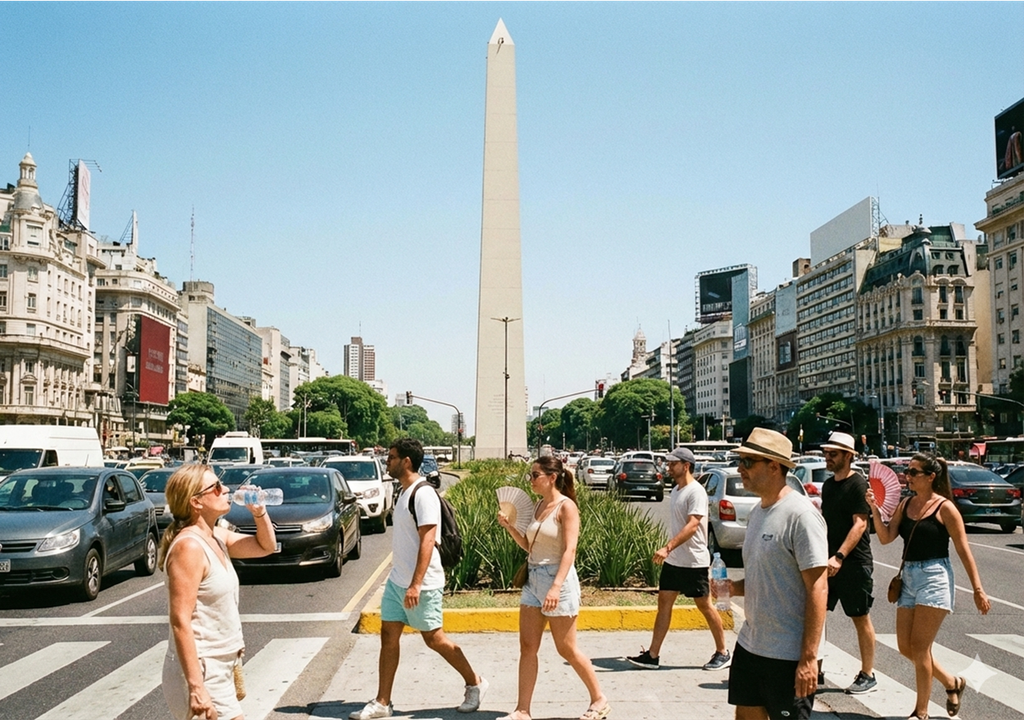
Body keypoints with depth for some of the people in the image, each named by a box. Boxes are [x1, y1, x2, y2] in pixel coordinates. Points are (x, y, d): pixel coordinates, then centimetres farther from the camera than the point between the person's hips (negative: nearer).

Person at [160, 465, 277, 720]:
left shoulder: (216, 536, 6)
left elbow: (265, 546, 22)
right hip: (201, 671, -9)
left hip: (220, 668, 9)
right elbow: (180, 622, -24)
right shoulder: (189, 547, -20)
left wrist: (259, 512, 2)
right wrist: (196, 687, -27)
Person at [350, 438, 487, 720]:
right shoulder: (404, 492, 11)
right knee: (388, 636, 7)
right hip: (397, 581, 9)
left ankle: (475, 684, 20)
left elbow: (427, 542, -24)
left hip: (421, 584, -9)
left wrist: (415, 585, -27)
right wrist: (402, 581, 20)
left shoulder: (423, 494, -18)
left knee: (433, 638, 3)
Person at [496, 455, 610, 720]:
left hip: (557, 579, -8)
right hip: (534, 579, 8)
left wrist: (556, 586, -28)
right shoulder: (538, 505, 10)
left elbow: (569, 550, -19)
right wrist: (509, 526, 2)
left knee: (567, 649, 2)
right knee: (527, 647, 5)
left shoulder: (566, 506, -12)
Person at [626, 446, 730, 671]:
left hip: (694, 562, -8)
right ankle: (652, 655, 8)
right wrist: (669, 551, 15)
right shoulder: (675, 490, 10)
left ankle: (723, 653, 19)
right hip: (673, 560, 8)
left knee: (705, 606, 4)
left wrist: (668, 548, -36)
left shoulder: (696, 492, -17)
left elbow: (692, 526, -28)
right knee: (664, 603, 6)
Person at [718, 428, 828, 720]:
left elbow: (818, 589, -19)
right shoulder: (757, 511, 9)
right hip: (749, 644, 8)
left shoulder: (800, 514, -17)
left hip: (788, 655, -8)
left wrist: (809, 657, -21)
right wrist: (736, 587, 0)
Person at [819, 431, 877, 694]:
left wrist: (839, 557, -29)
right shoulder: (828, 484, 12)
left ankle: (867, 676, 16)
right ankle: (816, 670, 13)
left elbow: (859, 524, -20)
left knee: (861, 619, 5)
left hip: (854, 562, -7)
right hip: (829, 560, 7)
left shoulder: (858, 484, -12)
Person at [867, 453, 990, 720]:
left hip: (934, 578, -7)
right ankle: (952, 683, 32)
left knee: (919, 647, -4)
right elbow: (886, 537, -1)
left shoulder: (945, 508, -9)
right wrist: (874, 509, -14)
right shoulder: (905, 505, 7)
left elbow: (963, 550, -8)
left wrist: (978, 589, -9)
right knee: (905, 647, 9)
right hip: (909, 578, 7)